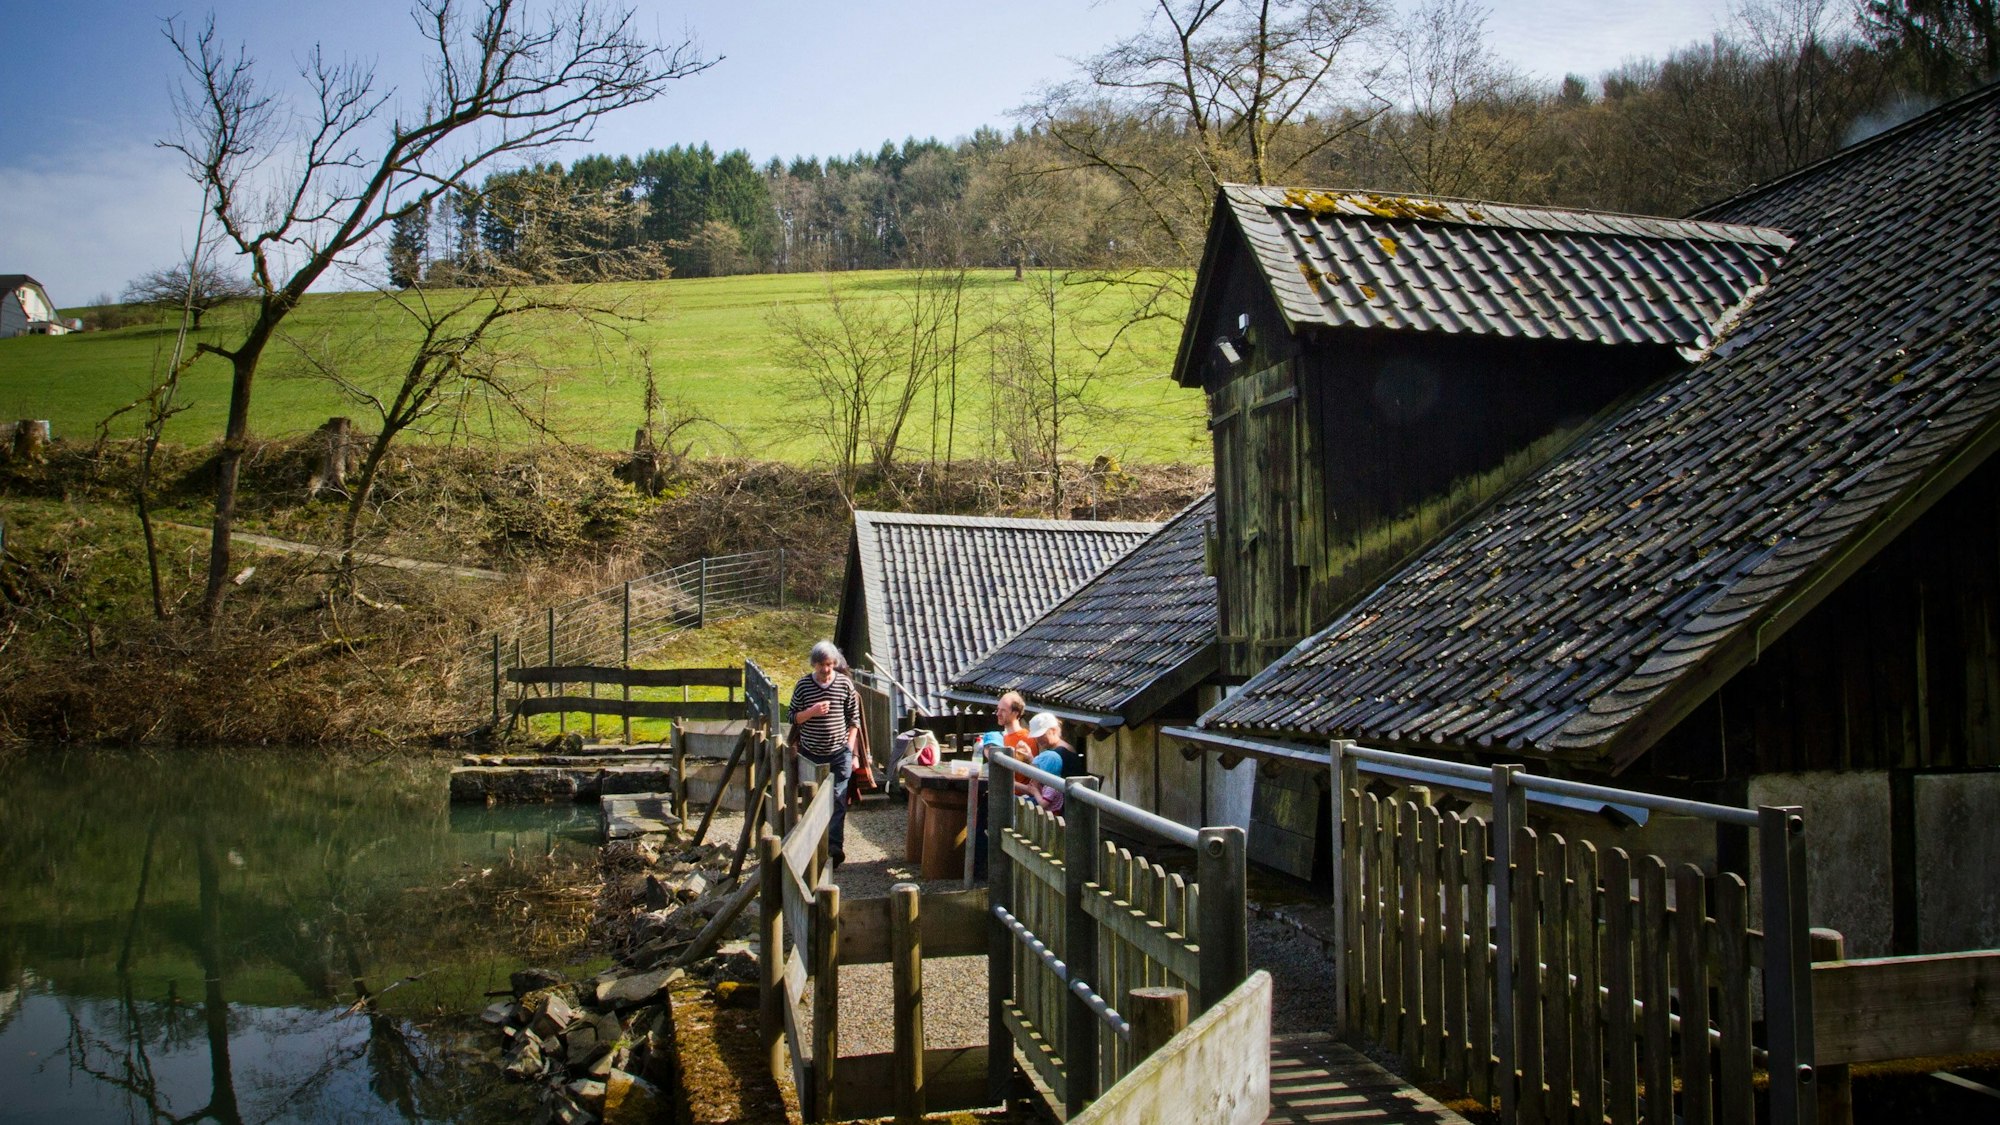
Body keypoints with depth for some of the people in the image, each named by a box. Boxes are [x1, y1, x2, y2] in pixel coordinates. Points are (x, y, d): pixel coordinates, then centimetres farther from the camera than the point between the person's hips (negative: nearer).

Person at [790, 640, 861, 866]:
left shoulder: (845, 684, -3)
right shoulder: (803, 685, -2)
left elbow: (854, 719, 3)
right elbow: (794, 718, 3)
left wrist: (850, 751, -1)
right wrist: (812, 711, -17)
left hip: (839, 754, -1)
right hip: (811, 754, 1)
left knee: (837, 800, -6)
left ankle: (835, 846, -6)